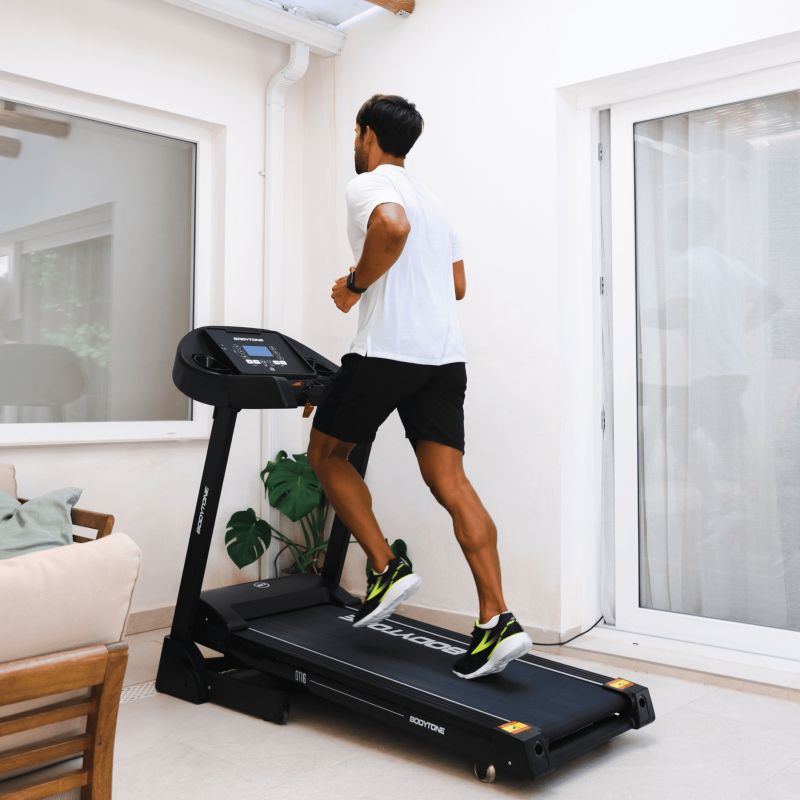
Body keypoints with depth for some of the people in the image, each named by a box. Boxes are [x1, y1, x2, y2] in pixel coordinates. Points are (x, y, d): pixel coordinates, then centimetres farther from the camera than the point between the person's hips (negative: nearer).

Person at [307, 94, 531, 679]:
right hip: (445, 353, 7)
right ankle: (497, 620, -8)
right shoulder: (431, 199, 26)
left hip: (388, 349, -7)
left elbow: (393, 225, -25)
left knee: (326, 453, 12)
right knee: (449, 481, 0)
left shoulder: (368, 185, 0)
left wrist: (357, 285, -11)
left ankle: (387, 568, 4)